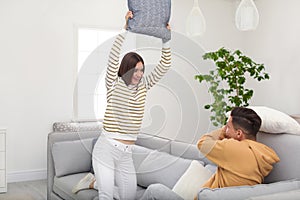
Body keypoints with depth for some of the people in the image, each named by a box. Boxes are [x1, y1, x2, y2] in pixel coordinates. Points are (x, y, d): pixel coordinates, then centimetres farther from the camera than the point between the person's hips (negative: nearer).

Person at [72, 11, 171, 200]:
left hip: (127, 152, 6)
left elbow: (164, 66, 2)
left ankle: (94, 182, 29)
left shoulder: (143, 86, 8)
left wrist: (166, 39, -9)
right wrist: (126, 28, -25)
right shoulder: (114, 84, -5)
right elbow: (114, 56, -18)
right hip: (106, 147, -5)